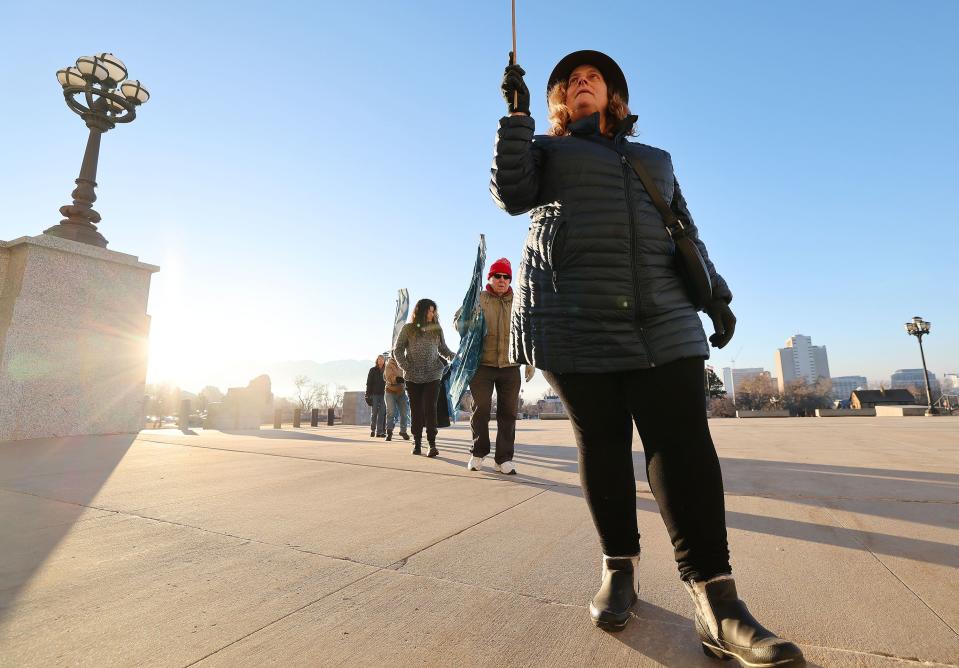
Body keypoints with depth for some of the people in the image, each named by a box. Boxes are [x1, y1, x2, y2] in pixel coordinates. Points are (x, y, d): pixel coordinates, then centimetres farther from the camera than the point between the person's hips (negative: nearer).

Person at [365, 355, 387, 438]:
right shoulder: (372, 370, 3)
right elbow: (369, 383, 0)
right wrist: (368, 395, -7)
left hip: (383, 394, 2)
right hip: (374, 394, -2)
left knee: (382, 413, -4)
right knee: (374, 413, 3)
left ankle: (380, 432, -2)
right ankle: (372, 430, 18)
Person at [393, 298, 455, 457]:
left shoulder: (437, 329, 6)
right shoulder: (408, 329, 2)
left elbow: (443, 349, 12)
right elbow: (398, 350, 3)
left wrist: (453, 357, -8)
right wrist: (406, 367, -10)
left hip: (433, 376, 0)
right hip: (413, 377, 0)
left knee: (430, 408, -7)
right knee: (416, 409, 5)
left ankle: (432, 443, -5)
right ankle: (417, 442, 16)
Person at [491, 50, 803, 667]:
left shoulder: (656, 160, 30)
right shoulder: (545, 150, 22)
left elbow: (687, 232, 25)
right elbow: (512, 194, 2)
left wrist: (715, 294, 14)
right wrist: (516, 114, 0)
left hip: (662, 317, 3)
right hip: (574, 316, -2)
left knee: (682, 439, -10)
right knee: (600, 440, -2)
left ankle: (715, 597, -7)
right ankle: (620, 565, 12)